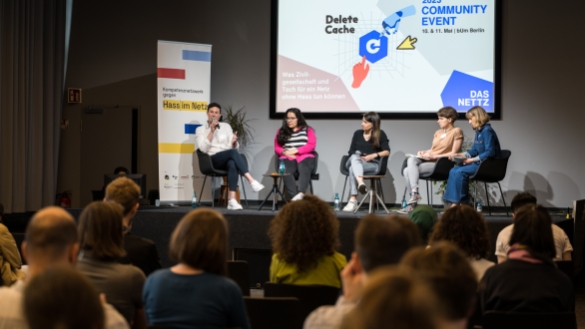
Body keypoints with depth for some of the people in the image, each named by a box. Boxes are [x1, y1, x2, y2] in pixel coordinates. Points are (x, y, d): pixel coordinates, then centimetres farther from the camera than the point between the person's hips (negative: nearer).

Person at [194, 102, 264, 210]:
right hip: (212, 160, -2)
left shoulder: (226, 126, 19)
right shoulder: (200, 130, 11)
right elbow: (203, 148, -6)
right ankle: (252, 181, -46)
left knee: (232, 164, -38)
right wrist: (211, 131, -12)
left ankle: (232, 200, -49)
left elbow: (234, 147, 12)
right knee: (233, 152, -35)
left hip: (228, 159, 2)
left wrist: (234, 143, -12)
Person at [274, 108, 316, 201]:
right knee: (286, 172, -36)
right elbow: (277, 148, 15)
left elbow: (311, 145, 3)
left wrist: (296, 150, -11)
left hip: (305, 157, -1)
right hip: (288, 158, 1)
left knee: (304, 171, -37)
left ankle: (301, 194, -62)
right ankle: (294, 197, -53)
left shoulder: (308, 130, 17)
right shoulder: (281, 132, 23)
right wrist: (285, 152, -9)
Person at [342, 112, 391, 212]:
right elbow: (351, 152, 13)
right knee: (355, 158, -38)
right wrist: (359, 157, -8)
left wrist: (374, 155, -18)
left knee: (353, 168, -37)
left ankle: (353, 200, -52)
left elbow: (387, 152, -1)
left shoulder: (380, 134, 8)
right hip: (355, 161, 3)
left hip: (372, 165, -3)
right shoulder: (357, 133, 16)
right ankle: (360, 182, -64)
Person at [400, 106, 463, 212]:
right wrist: (423, 152, -2)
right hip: (427, 160, 7)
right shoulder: (438, 132, 22)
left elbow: (453, 153, -7)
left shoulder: (457, 131, -1)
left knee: (408, 171, -25)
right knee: (411, 159, -25)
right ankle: (414, 193, -28)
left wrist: (434, 156, -13)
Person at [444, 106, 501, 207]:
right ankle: (450, 204, -14)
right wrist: (460, 155, 6)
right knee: (454, 171, -6)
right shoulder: (478, 131, 15)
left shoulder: (487, 131, -14)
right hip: (479, 163, 9)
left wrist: (473, 160, -21)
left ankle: (456, 203, -16)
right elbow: (474, 151, 21)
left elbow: (490, 152, -21)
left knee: (460, 172, -23)